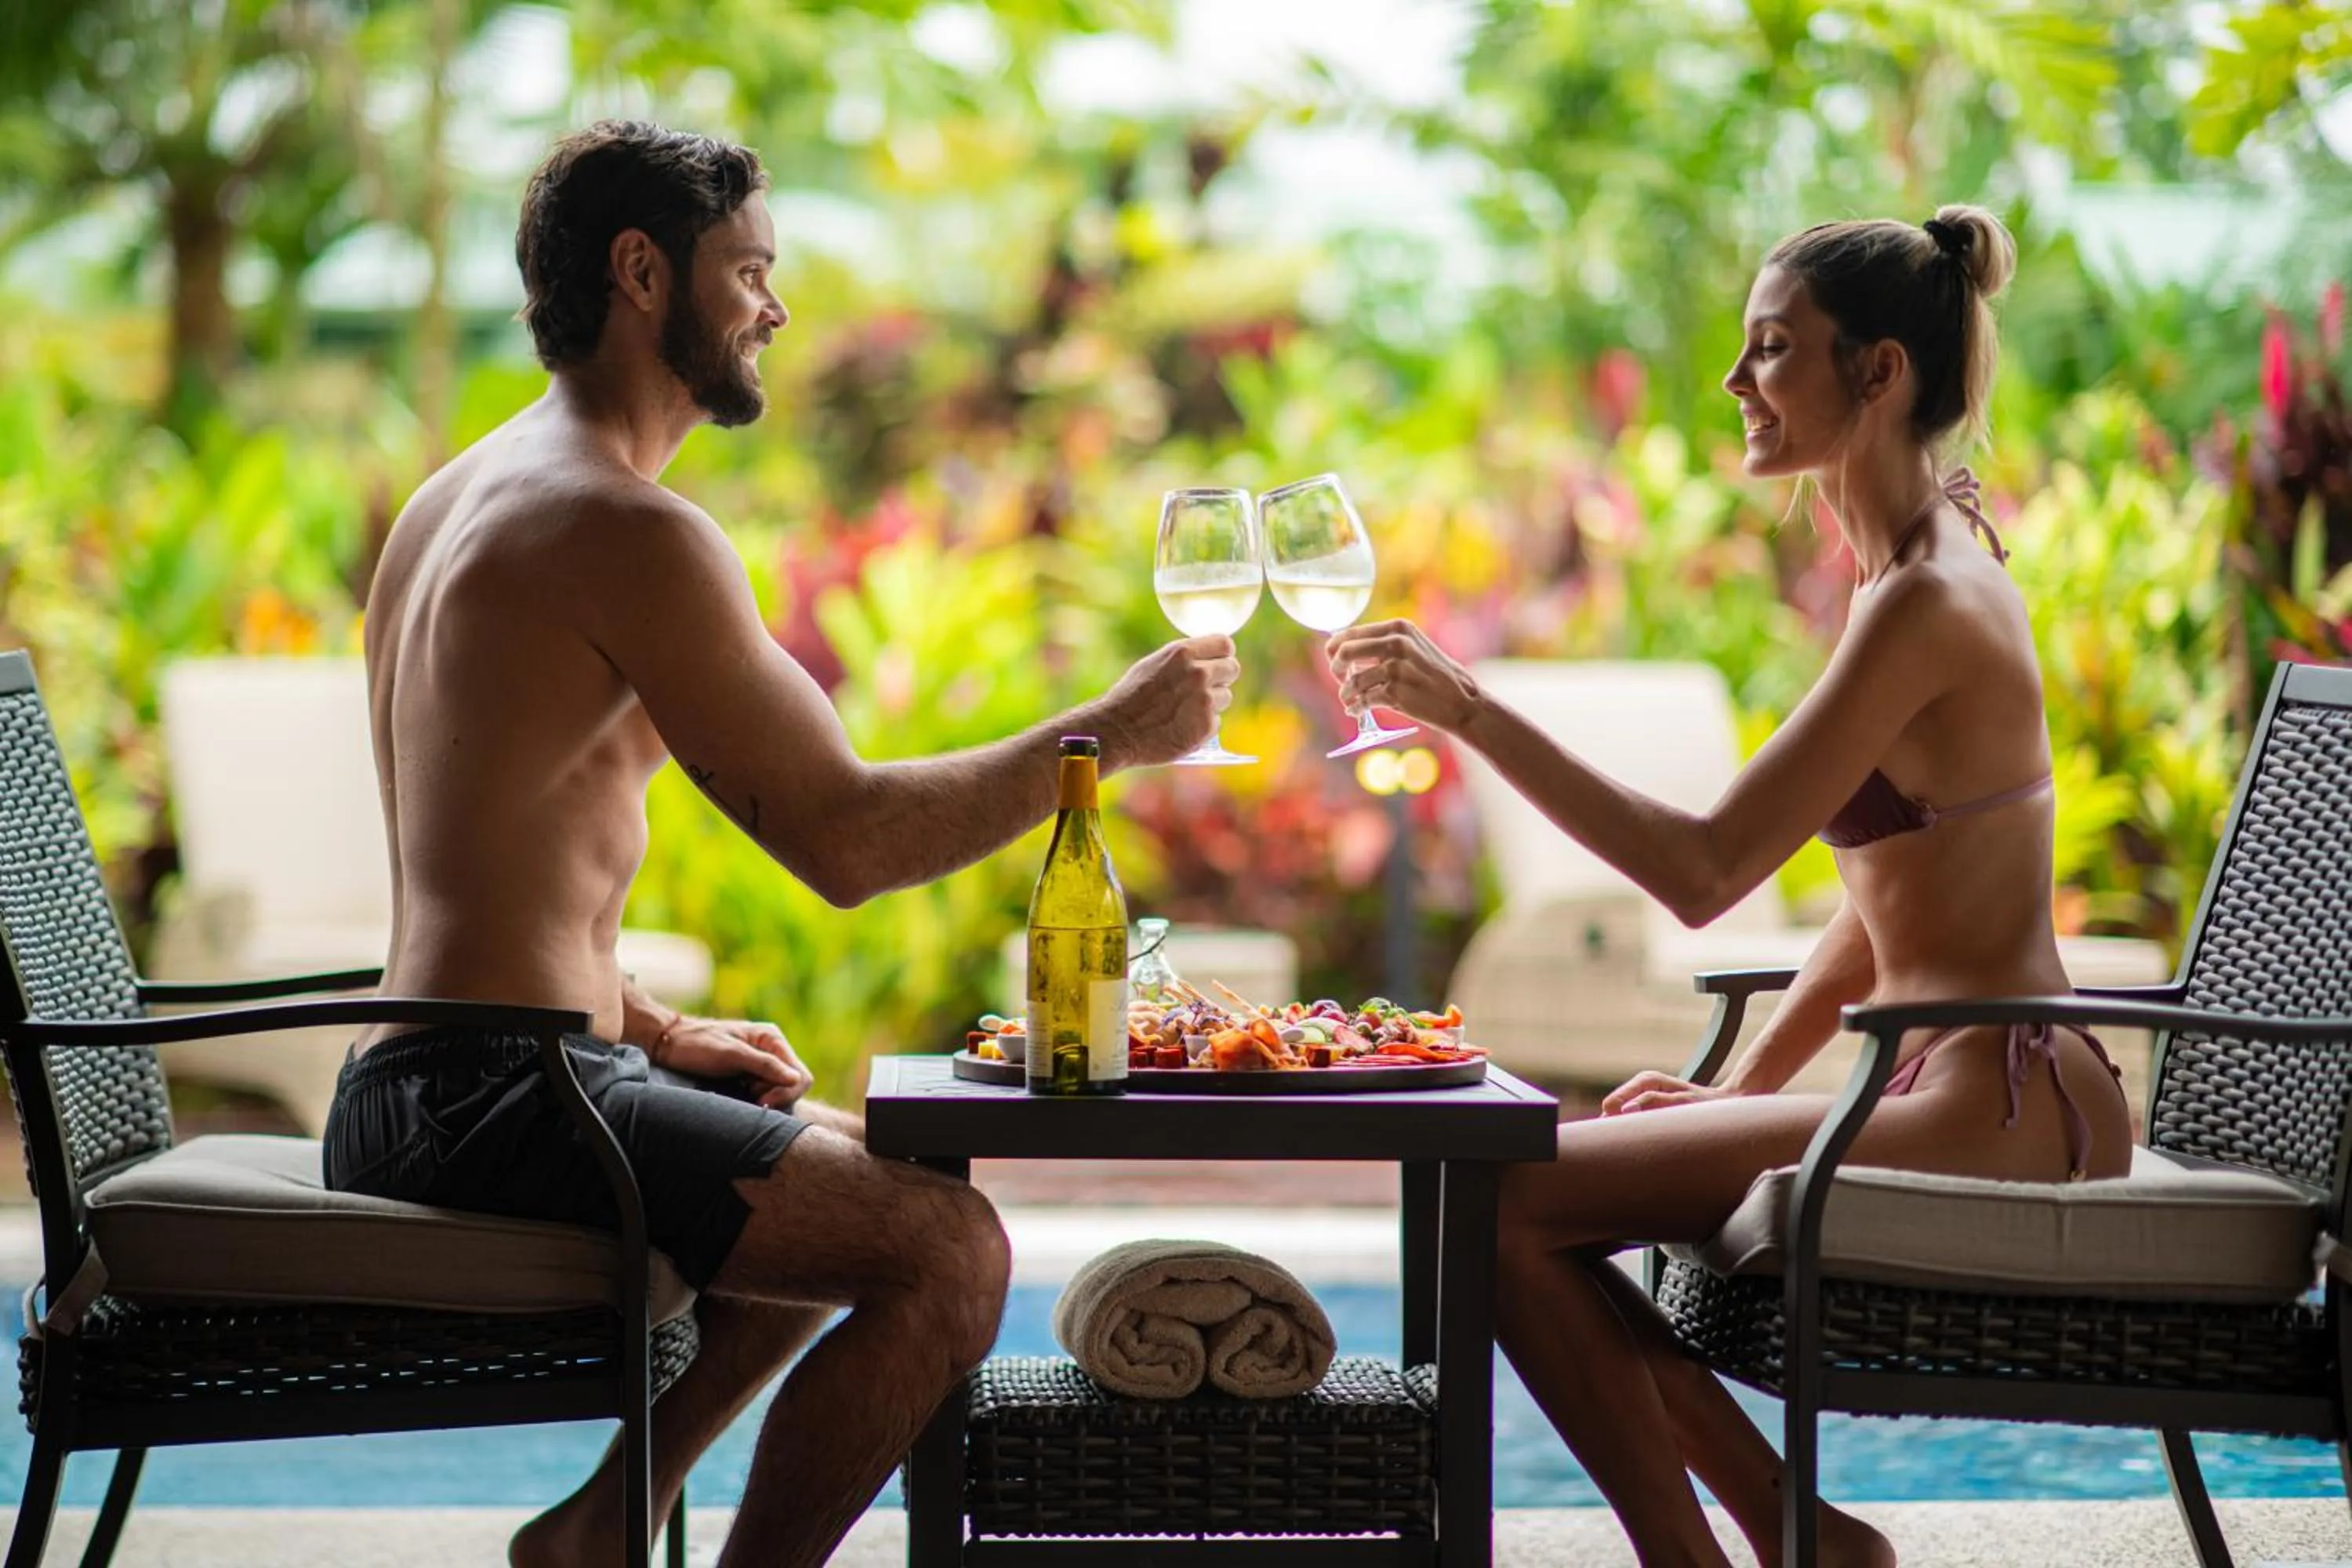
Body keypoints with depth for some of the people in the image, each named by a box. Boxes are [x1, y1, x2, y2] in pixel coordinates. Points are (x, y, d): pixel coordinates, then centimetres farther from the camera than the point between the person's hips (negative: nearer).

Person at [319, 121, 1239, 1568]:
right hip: (500, 1099, -11)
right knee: (949, 1248, -17)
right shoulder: (630, 530, -15)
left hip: (415, 1091, 11)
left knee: (865, 1178, 28)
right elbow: (846, 837, -18)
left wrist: (647, 1027, 16)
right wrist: (1112, 732, -8)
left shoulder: (460, 496, 17)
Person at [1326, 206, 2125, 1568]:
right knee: (1542, 1178, 12)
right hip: (1995, 1106, 10)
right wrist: (1740, 1088, 15)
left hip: (1999, 1121, -10)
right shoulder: (1935, 565, 14)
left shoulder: (1925, 605, -16)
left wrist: (1473, 711, -19)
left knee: (1504, 1202, -12)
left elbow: (1703, 871, -21)